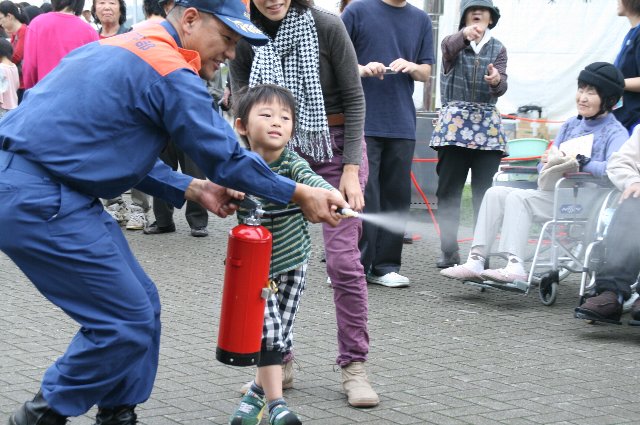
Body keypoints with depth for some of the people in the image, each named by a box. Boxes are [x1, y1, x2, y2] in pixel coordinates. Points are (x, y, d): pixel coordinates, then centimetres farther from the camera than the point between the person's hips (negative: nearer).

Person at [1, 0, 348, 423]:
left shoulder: (125, 48, 17)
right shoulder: (170, 73, -13)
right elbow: (227, 158, -7)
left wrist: (193, 189, 15)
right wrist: (302, 195, 4)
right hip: (36, 202, -10)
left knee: (140, 306, 14)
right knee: (126, 323, -5)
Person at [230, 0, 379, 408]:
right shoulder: (244, 39, -6)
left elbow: (354, 97, -7)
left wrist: (351, 169, -11)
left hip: (336, 146, -3)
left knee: (343, 258, -7)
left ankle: (354, 366, 3)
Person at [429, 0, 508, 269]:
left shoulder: (497, 49, 13)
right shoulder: (454, 42, 7)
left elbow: (501, 87, -2)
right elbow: (449, 48, -20)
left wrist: (496, 80, -29)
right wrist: (465, 35, -43)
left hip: (487, 125, 1)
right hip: (454, 121, -1)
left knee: (485, 191, -3)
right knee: (449, 190, -1)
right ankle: (449, 251, 5)